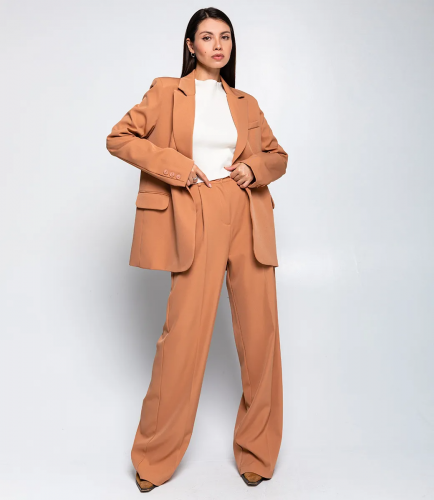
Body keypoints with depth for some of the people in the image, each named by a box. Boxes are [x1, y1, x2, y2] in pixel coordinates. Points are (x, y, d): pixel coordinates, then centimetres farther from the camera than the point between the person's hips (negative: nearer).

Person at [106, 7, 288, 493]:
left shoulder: (245, 103, 19)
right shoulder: (167, 92, 10)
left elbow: (278, 155, 24)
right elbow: (118, 138, 5)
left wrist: (255, 167, 1)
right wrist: (174, 164, -7)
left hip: (248, 217, 4)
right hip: (197, 219, -3)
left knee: (260, 333, 3)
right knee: (184, 332, -5)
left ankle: (257, 453, 23)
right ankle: (154, 459, 17)